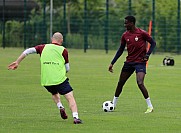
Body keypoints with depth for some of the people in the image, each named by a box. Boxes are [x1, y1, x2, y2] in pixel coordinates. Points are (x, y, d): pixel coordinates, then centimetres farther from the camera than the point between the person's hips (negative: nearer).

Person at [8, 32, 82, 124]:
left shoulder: (43, 47, 11)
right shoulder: (63, 50, 4)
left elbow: (28, 51, 5)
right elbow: (67, 68, 7)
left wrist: (17, 62, 10)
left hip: (46, 81, 4)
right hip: (60, 80, -4)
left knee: (54, 94, 32)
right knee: (70, 98, -4)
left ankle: (60, 107, 7)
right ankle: (75, 117, -22)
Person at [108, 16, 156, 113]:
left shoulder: (142, 33, -11)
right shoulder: (125, 35, 3)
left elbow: (153, 43, -1)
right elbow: (121, 50, 12)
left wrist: (147, 55, -13)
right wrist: (112, 63, 10)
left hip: (140, 62, -6)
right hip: (129, 62, 6)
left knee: (140, 83, -20)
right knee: (120, 83, 10)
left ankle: (150, 106, -12)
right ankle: (113, 104, 26)